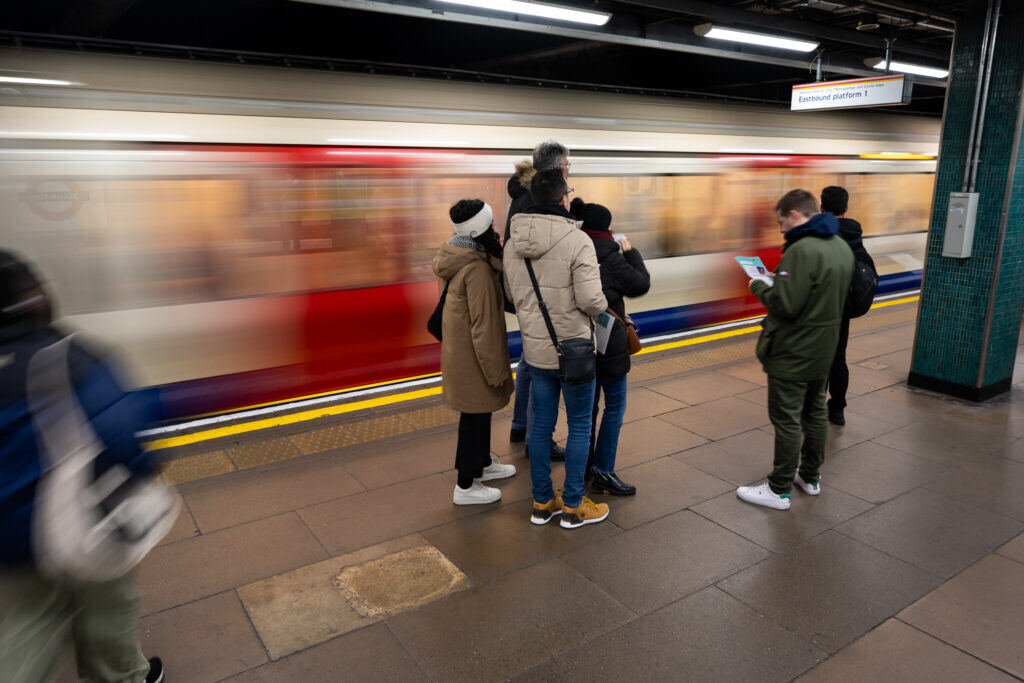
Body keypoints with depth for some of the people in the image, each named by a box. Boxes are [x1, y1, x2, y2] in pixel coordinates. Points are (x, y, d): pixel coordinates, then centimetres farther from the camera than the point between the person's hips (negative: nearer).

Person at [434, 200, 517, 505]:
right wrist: (496, 370, -19)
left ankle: (483, 463, 43)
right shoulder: (478, 269, -25)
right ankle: (466, 486, 15)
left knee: (481, 411, 24)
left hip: (460, 349, 10)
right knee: (475, 417, 3)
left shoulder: (461, 258, 6)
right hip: (472, 356, -10)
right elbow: (483, 324, -24)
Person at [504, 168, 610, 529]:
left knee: (541, 424, 15)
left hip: (535, 349, 6)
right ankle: (573, 506, 20)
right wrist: (604, 303, 0)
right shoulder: (577, 241, -19)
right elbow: (591, 300, -22)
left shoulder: (512, 242, 1)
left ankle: (542, 502, 27)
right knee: (579, 426, 9)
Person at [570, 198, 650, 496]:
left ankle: (586, 464, 26)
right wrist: (630, 252, 5)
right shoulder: (608, 256, -17)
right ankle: (603, 472, 6)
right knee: (615, 405, 4)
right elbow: (641, 284, -6)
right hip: (606, 342, -7)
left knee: (588, 403, 17)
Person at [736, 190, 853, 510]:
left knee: (787, 420, 1)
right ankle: (810, 477, 35)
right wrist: (777, 282, 8)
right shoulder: (842, 247, 7)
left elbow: (784, 305, -28)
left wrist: (759, 286, -10)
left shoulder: (802, 250, -24)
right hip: (824, 350, 9)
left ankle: (779, 490, 12)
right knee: (815, 412, 20)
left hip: (792, 355, -9)